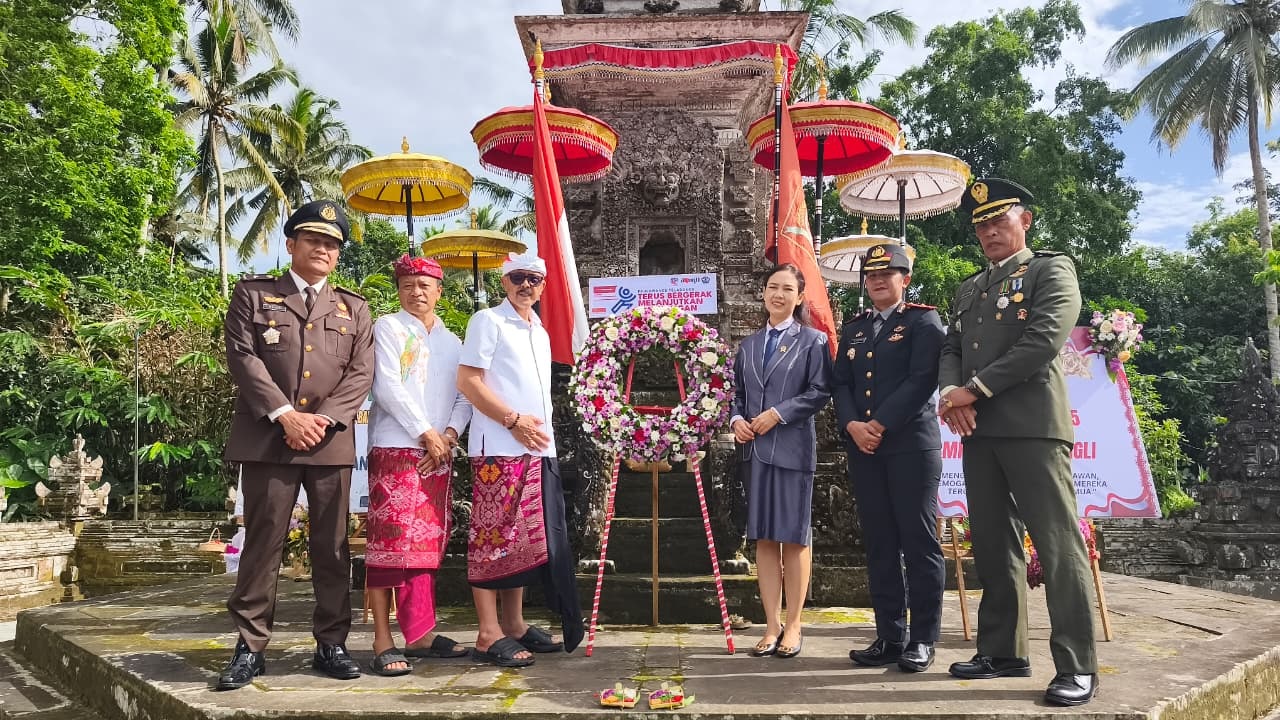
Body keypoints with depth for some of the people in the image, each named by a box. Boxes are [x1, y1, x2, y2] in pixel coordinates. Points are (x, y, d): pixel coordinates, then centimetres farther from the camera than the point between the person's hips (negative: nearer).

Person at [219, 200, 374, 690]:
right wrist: (285, 415, -13)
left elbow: (361, 373, 5)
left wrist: (325, 419, -10)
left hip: (332, 441, 2)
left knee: (332, 546, 5)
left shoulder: (354, 308, 16)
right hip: (267, 439, -2)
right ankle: (250, 647, 10)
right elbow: (243, 358, -2)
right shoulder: (253, 294, 10)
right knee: (262, 543, 1)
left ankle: (331, 644, 13)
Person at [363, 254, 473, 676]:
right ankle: (383, 643, -5)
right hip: (396, 448, -5)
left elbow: (464, 397, 12)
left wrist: (449, 435, -6)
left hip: (439, 455, 6)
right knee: (391, 540, -8)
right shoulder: (388, 328, 3)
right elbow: (388, 388, -8)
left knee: (429, 542, 7)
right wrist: (427, 433, -11)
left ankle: (421, 634, 14)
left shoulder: (451, 341, 18)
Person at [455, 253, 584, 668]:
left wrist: (540, 429, 14)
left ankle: (514, 625, 19)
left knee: (526, 539, 10)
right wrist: (513, 420, -14)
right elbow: (468, 382, -10)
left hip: (538, 450, 8)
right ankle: (489, 635, -3)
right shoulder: (488, 321, -1)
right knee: (494, 537, -7)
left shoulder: (541, 333, 22)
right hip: (498, 448, -8)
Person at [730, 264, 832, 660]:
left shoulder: (813, 340, 2)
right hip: (755, 449, 4)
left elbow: (820, 391, -7)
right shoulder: (748, 345, 16)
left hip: (793, 449, -4)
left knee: (794, 537, 3)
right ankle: (772, 624, 14)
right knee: (763, 538, 6)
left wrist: (778, 413, -15)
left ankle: (794, 625, 13)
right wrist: (736, 419, -2)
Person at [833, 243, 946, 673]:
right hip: (863, 449, 5)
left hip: (911, 445, -5)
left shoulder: (923, 321, 3)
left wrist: (880, 424, -14)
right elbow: (840, 384, 13)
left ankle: (923, 640, 6)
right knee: (879, 546, 6)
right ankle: (890, 637, 13)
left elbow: (922, 379, -9)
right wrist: (852, 425, -6)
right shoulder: (852, 330, 20)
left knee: (918, 542, -2)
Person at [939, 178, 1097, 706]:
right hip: (978, 430, 6)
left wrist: (974, 390, -11)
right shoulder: (968, 289, 23)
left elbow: (1043, 341, -10)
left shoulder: (1051, 270, 4)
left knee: (1057, 543, -7)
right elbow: (951, 350, 17)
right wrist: (952, 394, -5)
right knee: (991, 543, 8)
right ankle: (1003, 651, 16)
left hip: (1033, 425, -6)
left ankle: (1077, 665, -1)